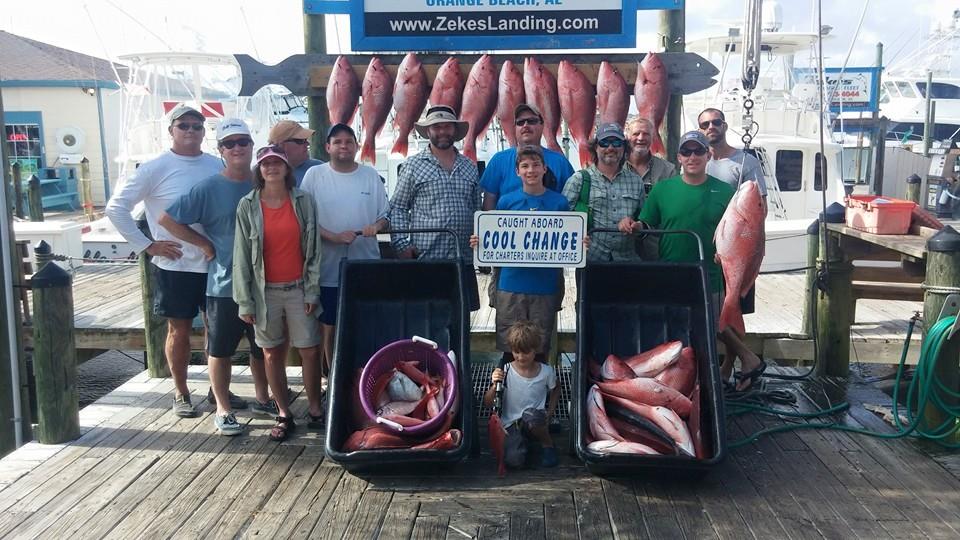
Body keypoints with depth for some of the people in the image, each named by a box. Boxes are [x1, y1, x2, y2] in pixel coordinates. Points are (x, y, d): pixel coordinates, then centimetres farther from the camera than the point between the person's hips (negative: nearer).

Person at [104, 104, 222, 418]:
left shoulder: (216, 166, 4)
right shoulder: (156, 169, -7)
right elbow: (116, 208, -6)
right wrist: (146, 245, -10)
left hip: (214, 262, 4)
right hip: (175, 266, -3)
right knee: (180, 330, 8)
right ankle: (181, 394, 24)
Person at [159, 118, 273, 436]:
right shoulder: (209, 189, -7)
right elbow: (168, 219, -5)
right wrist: (204, 244, -7)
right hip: (224, 284, -3)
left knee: (262, 347, 17)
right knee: (220, 349, 7)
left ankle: (262, 399, 35)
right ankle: (223, 409, 22)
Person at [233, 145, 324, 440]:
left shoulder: (303, 201, 0)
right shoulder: (247, 206, -1)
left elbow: (314, 248, 1)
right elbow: (241, 255, -1)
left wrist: (312, 290, -4)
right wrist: (245, 301, -4)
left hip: (298, 288, 0)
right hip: (265, 291, 0)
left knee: (309, 351, 1)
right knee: (272, 354, 7)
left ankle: (315, 408, 17)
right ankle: (284, 415, 18)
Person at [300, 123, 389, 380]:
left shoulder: (370, 175, 6)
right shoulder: (315, 175, 0)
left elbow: (385, 215, 10)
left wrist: (377, 226, -13)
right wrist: (335, 237, -17)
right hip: (329, 269, -1)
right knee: (330, 329, 8)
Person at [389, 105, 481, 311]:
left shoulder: (469, 168, 15)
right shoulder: (413, 165, 4)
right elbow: (398, 208, 2)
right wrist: (402, 244, -9)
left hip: (463, 258, 4)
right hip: (425, 258, -4)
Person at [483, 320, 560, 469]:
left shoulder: (546, 372, -4)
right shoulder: (504, 372, -6)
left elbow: (555, 390, 18)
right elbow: (487, 404, -4)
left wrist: (549, 414, 4)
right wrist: (494, 386, -23)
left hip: (536, 422, 0)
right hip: (511, 424, 0)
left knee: (530, 414, -37)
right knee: (514, 460, -28)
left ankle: (548, 445, -5)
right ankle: (522, 442, 10)